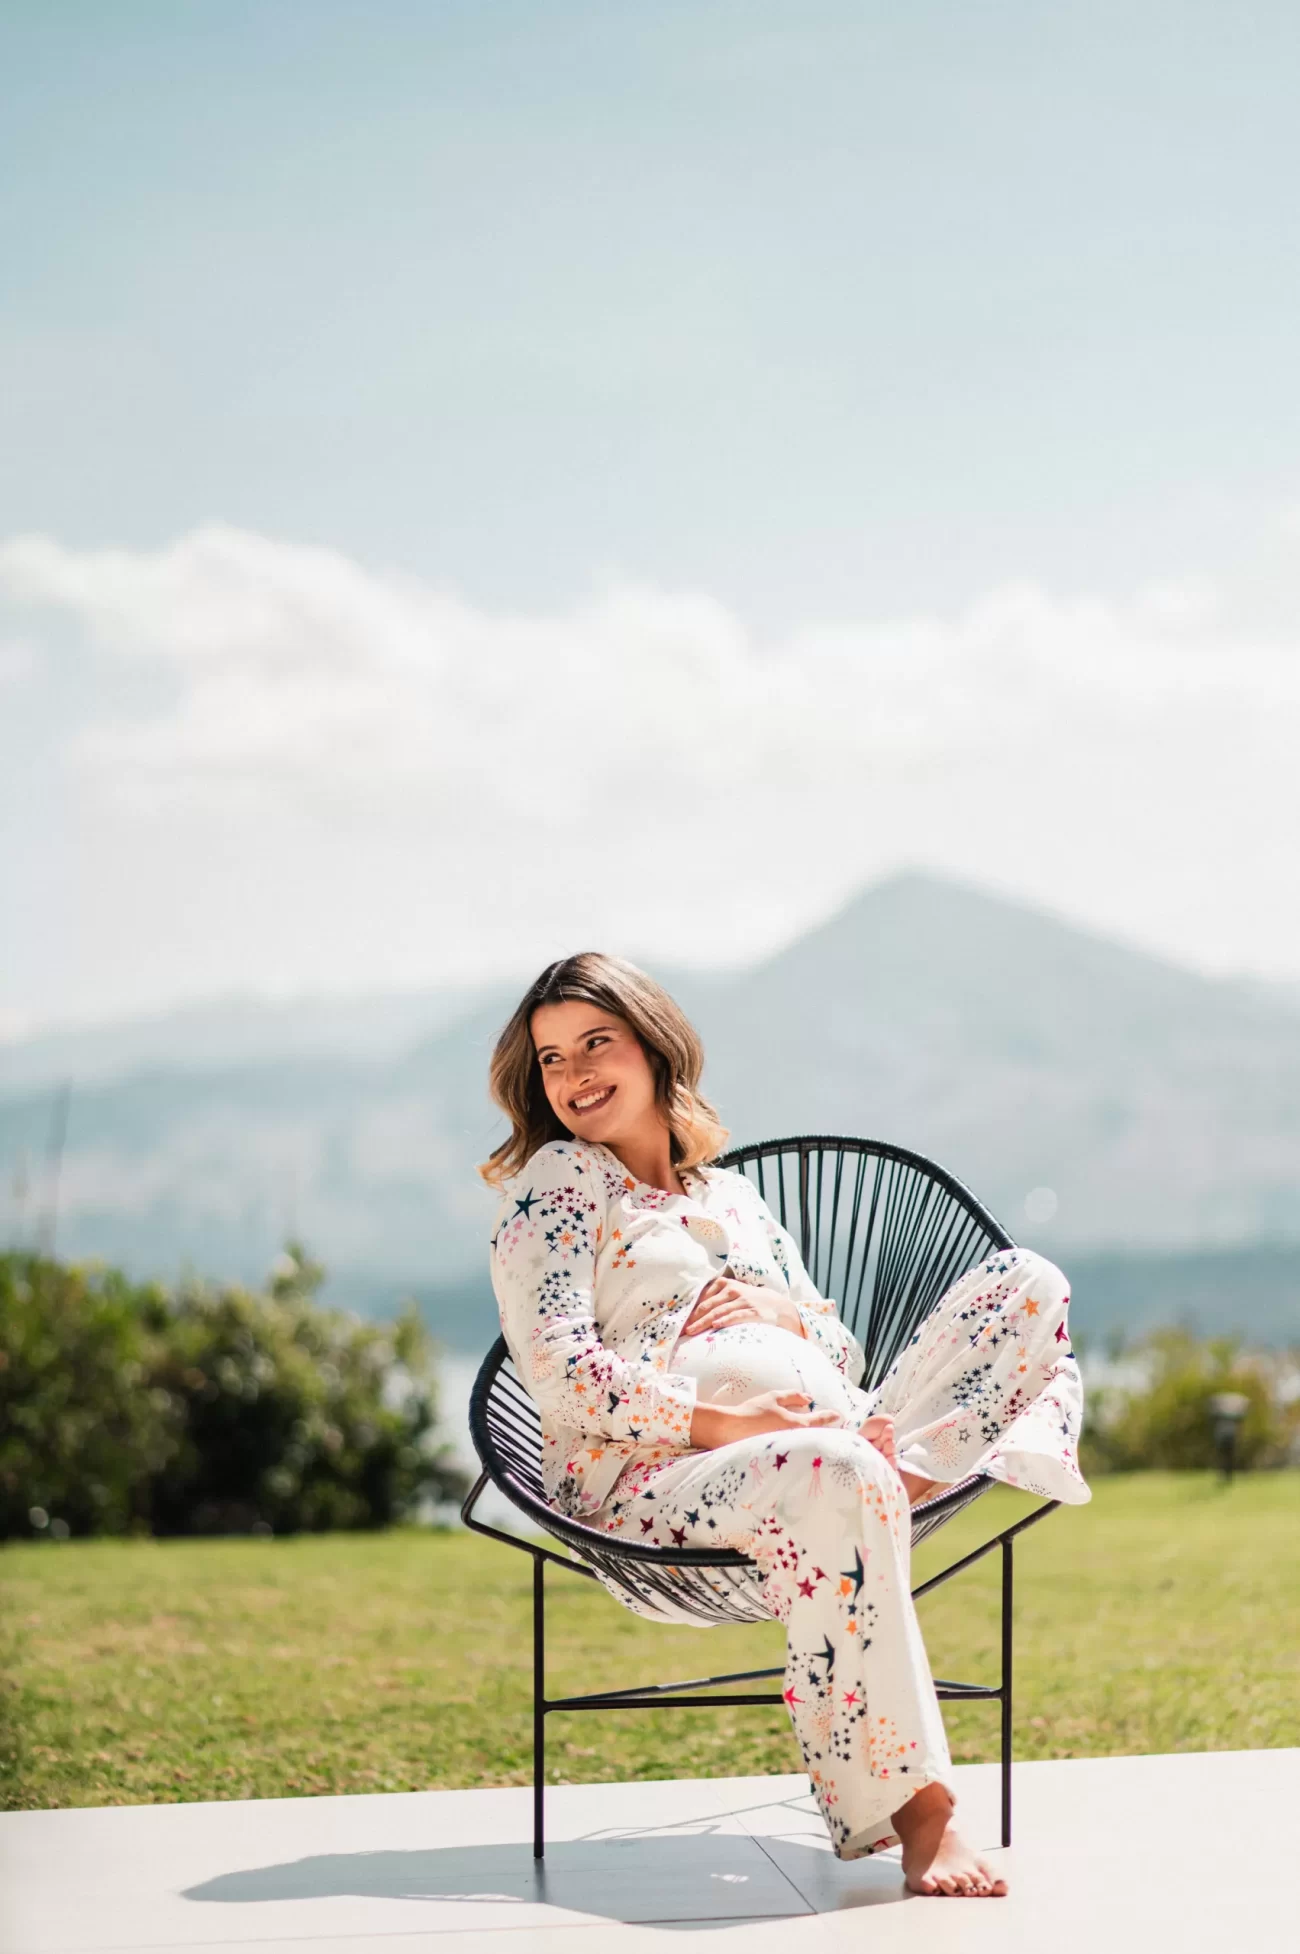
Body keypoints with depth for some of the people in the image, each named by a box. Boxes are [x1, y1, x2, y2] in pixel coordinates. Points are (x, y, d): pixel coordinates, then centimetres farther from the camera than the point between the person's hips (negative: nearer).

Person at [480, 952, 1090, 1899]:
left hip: (836, 1436, 7)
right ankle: (909, 1806, -41)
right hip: (654, 1474, -7)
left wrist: (781, 1315, 1)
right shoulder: (555, 1183, 8)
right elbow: (559, 1368, -8)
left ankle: (904, 1475, -29)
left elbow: (843, 1351, 25)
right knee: (831, 1476, -42)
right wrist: (721, 1422, -19)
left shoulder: (733, 1192, 26)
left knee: (1028, 1284, -4)